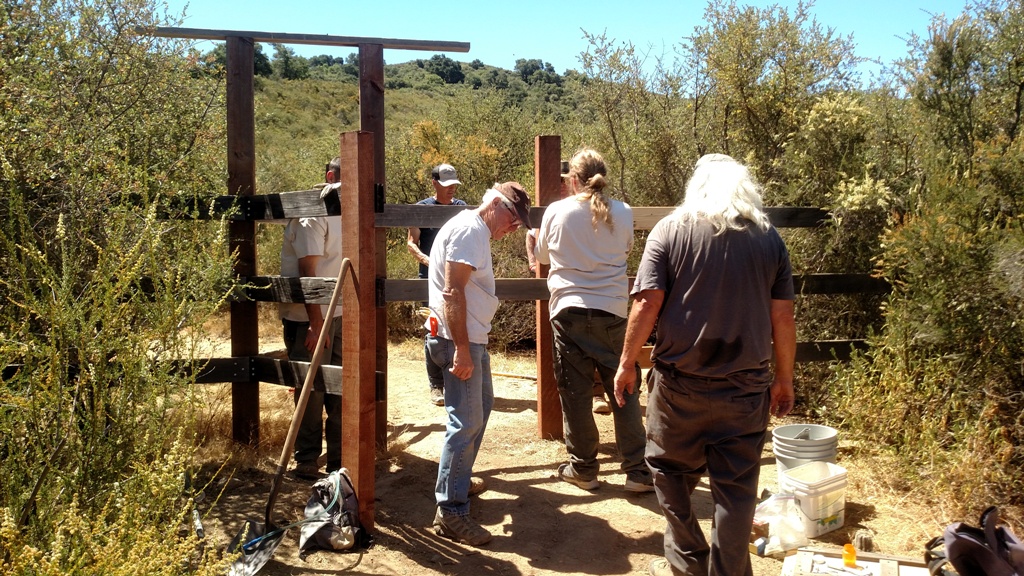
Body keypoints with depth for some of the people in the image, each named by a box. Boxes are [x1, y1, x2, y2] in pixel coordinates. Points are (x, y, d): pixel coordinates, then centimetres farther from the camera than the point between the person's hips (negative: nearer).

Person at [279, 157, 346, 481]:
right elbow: (307, 272, -9)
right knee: (312, 392, 5)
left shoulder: (342, 214, 3)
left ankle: (339, 460, 21)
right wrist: (315, 323, -10)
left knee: (340, 391, 10)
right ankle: (307, 464, 15)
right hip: (310, 319, -3)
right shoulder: (312, 216, -6)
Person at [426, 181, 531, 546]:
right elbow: (452, 292, -24)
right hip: (459, 339, -11)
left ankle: (460, 478, 38)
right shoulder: (469, 230, -16)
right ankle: (450, 512, -4)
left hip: (472, 337, 11)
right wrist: (461, 348, -27)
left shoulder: (478, 232, 16)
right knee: (466, 422, -10)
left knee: (481, 406, 23)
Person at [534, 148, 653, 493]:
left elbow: (542, 256, 11)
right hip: (613, 311, 2)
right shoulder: (623, 213, 1)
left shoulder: (556, 212, -3)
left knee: (575, 393, 8)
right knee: (624, 391, 9)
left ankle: (583, 468, 17)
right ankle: (637, 471, 12)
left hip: (569, 311, -1)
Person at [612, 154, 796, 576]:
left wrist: (627, 362, 1)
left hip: (680, 382, -1)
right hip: (746, 385, 2)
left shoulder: (671, 230, -3)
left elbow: (647, 304, -9)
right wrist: (784, 378, 15)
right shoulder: (769, 237, 4)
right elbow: (782, 317, 5)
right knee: (736, 488, 9)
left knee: (671, 471, 18)